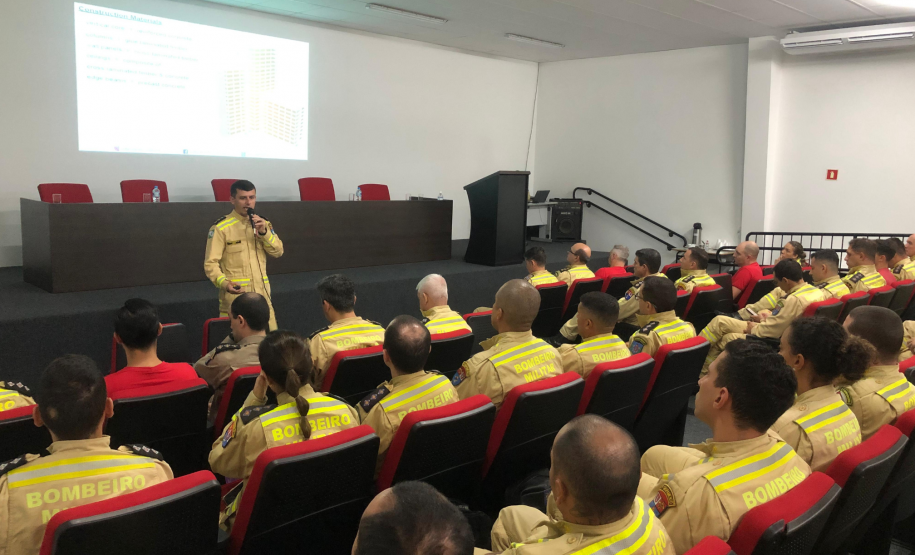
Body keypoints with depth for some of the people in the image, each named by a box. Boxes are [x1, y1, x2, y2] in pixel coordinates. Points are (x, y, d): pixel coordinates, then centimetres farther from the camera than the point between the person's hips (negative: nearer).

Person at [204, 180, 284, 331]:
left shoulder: (262, 224, 13)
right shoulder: (221, 227, -7)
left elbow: (278, 252, 6)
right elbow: (210, 262, -9)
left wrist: (264, 232, -9)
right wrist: (223, 283, -26)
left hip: (262, 294, 5)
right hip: (235, 295, -5)